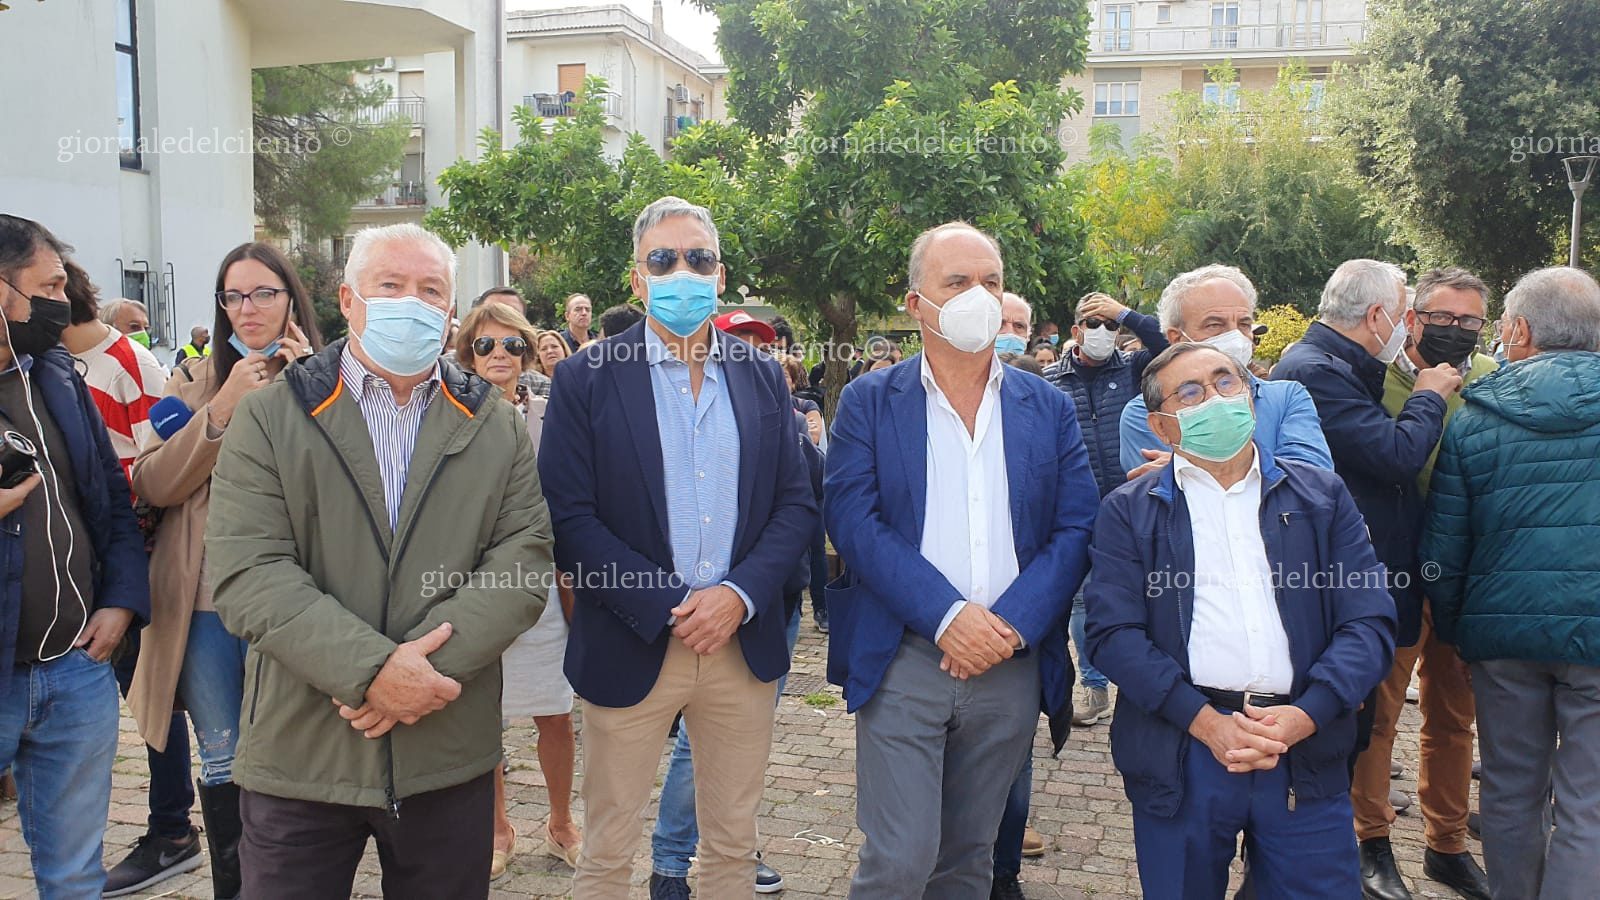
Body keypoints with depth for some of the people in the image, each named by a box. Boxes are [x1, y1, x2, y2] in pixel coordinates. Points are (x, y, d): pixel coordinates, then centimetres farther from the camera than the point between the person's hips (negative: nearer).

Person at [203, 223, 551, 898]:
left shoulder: (497, 426, 7)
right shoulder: (268, 419, 1)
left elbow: (524, 558, -3)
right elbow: (246, 573, -9)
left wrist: (434, 662, -17)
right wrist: (372, 669, -19)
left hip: (450, 758, 2)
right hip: (299, 756, -1)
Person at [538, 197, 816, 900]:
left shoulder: (762, 378, 6)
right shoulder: (587, 378, -4)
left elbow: (796, 504, 4)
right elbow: (570, 518, -9)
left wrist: (740, 594, -12)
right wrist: (671, 608, -15)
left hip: (743, 642, 3)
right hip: (632, 648, -2)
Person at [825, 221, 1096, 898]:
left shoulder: (1049, 408, 8)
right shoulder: (869, 402, 1)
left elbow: (1075, 530, 1)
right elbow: (853, 521, -9)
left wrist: (1012, 625, -13)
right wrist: (947, 615, -18)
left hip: (1013, 664, 3)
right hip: (901, 660, -3)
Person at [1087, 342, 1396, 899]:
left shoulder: (1322, 496, 10)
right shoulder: (1129, 512, 5)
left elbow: (1370, 624, 3)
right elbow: (1113, 633, -5)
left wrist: (1305, 716, -12)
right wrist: (1204, 721, -15)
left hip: (1305, 755, 1)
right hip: (1180, 757, -1)